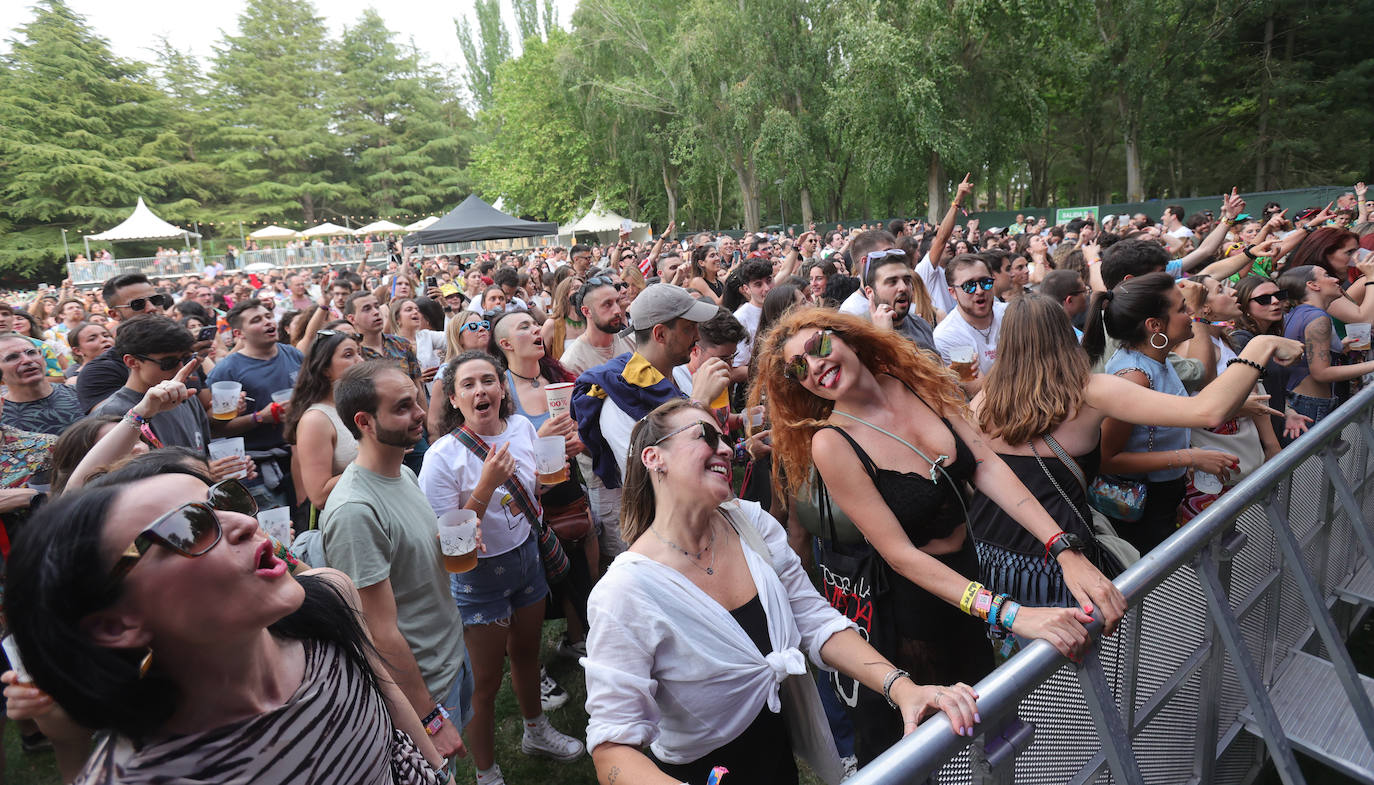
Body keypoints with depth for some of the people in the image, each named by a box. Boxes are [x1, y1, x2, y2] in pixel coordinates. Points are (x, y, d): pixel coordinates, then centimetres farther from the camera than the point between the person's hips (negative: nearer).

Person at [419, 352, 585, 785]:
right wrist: (486, 485, -33)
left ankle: (536, 732, 53)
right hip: (479, 574, -6)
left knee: (526, 652, 27)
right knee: (486, 681, 10)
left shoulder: (522, 427, -7)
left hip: (527, 555, 6)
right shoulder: (443, 456, -25)